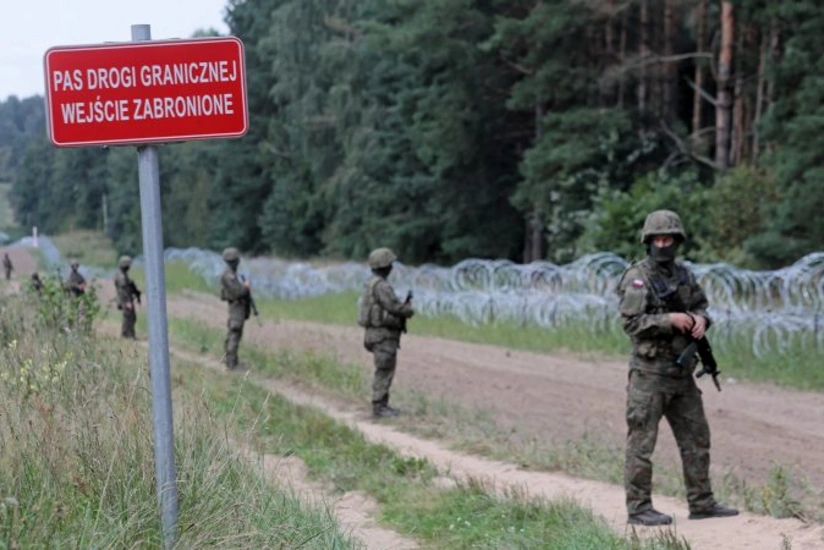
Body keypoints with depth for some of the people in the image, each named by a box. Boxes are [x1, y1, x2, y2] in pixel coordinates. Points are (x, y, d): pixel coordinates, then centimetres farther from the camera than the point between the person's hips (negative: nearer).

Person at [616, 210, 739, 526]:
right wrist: (670, 319, -23)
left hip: (682, 372, 8)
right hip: (650, 372, -8)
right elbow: (631, 322, -17)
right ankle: (639, 508, 2)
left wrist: (699, 318, -4)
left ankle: (701, 503, 20)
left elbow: (701, 305, 18)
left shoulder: (683, 274, 12)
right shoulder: (637, 277, -10)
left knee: (696, 438, 11)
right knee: (642, 442, -3)